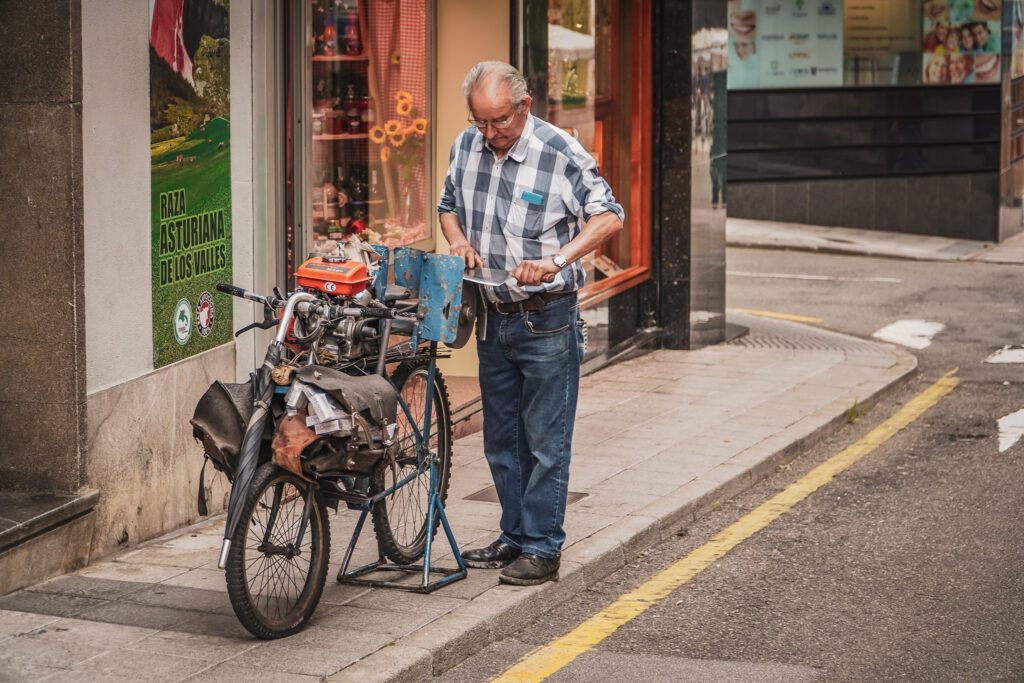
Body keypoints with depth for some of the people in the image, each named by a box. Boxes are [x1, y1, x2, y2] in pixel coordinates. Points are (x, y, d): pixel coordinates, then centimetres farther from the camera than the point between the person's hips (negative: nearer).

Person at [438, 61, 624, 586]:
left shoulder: (561, 153, -13)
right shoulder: (466, 147, 4)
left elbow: (608, 216, -10)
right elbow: (449, 206, 18)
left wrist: (557, 260, -23)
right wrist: (459, 241, -4)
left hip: (547, 319, -6)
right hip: (493, 316, 6)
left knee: (545, 441, -2)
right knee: (501, 439, 14)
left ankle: (543, 548, 5)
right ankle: (514, 537, 25)